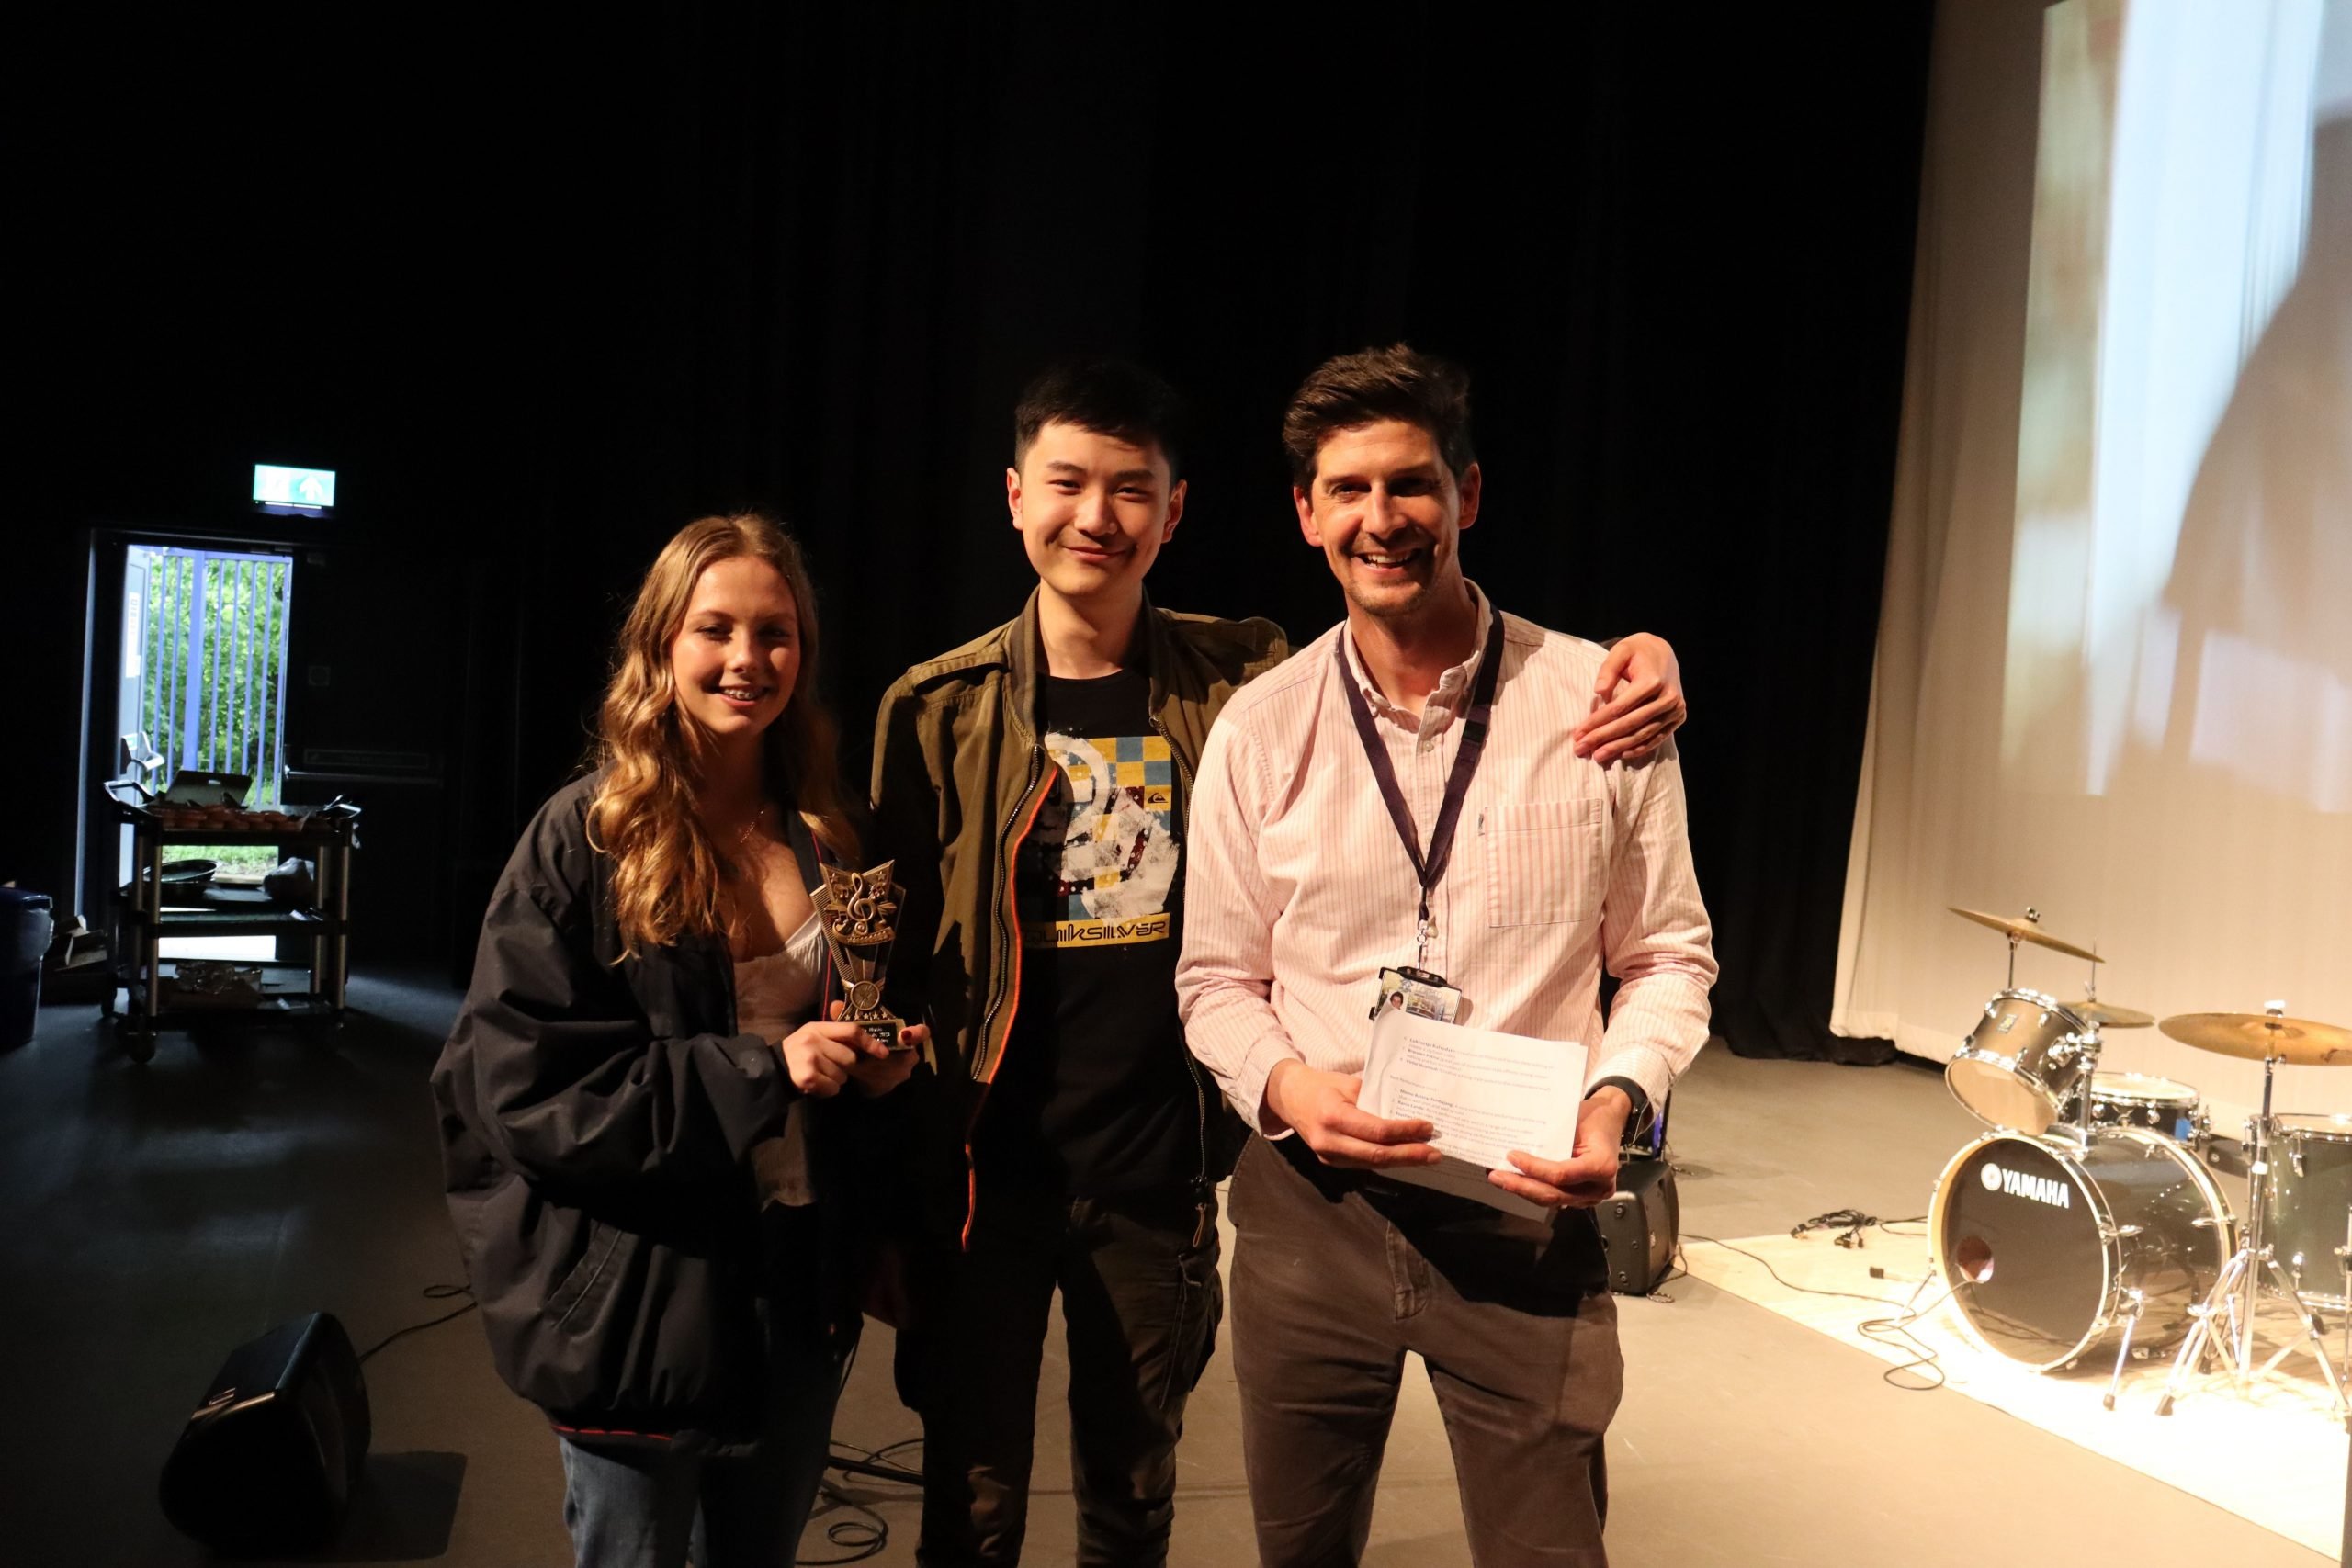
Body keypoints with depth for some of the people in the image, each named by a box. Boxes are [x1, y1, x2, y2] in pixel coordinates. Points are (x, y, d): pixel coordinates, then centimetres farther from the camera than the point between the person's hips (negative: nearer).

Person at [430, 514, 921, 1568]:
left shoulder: (828, 839, 4)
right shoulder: (584, 839, -11)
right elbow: (520, 1087, -16)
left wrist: (878, 1066, -6)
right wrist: (755, 1073, -22)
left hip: (798, 1287, 5)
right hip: (642, 1308, -4)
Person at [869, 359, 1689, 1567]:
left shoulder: (1244, 682, -4)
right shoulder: (939, 709, -5)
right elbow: (892, 948, -1)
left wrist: (1626, 678, -23)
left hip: (1159, 1167, 1)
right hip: (986, 1162, -1)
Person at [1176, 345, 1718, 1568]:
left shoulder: (1600, 701, -5)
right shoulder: (1259, 731, -2)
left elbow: (1668, 954, 3)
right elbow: (1218, 980, 5)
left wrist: (1615, 1098, -14)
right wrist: (1286, 1087, -15)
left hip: (1527, 1210, -1)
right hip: (1310, 1203, 2)